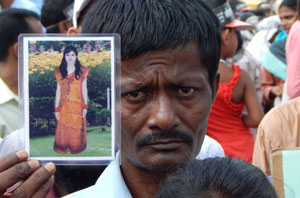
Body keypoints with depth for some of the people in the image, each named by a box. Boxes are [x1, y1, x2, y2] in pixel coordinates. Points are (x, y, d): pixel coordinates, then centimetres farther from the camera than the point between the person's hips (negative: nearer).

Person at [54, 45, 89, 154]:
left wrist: (85, 106, -1)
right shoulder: (59, 72, 0)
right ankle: (63, 148, 20)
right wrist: (56, 108, 1)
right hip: (64, 106, 1)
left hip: (77, 106, -1)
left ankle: (76, 148, 22)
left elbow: (84, 89, 2)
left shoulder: (82, 71, -2)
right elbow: (58, 90, 3)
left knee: (77, 128, 6)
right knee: (64, 129, 6)